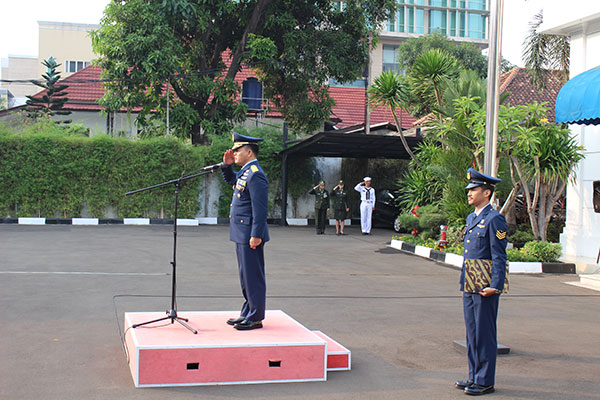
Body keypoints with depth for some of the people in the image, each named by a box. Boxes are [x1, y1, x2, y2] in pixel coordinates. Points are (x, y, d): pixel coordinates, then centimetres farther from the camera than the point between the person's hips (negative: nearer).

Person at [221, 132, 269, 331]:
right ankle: (247, 313, 26)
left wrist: (256, 235, -23)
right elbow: (230, 180, 35)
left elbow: (260, 208, -22)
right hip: (242, 234, 10)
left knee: (253, 276, -3)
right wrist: (227, 165, 16)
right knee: (246, 275, 16)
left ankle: (256, 318, 4)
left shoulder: (256, 175, -18)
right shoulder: (244, 172, 13)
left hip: (250, 235, -10)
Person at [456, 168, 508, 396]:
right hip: (470, 286, 9)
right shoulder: (471, 218, 15)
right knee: (472, 332, 14)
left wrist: (495, 286, -21)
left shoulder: (494, 220, -11)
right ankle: (474, 376, 23)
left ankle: (485, 381, 7)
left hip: (485, 287, -9)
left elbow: (499, 257, -15)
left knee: (485, 334, -1)